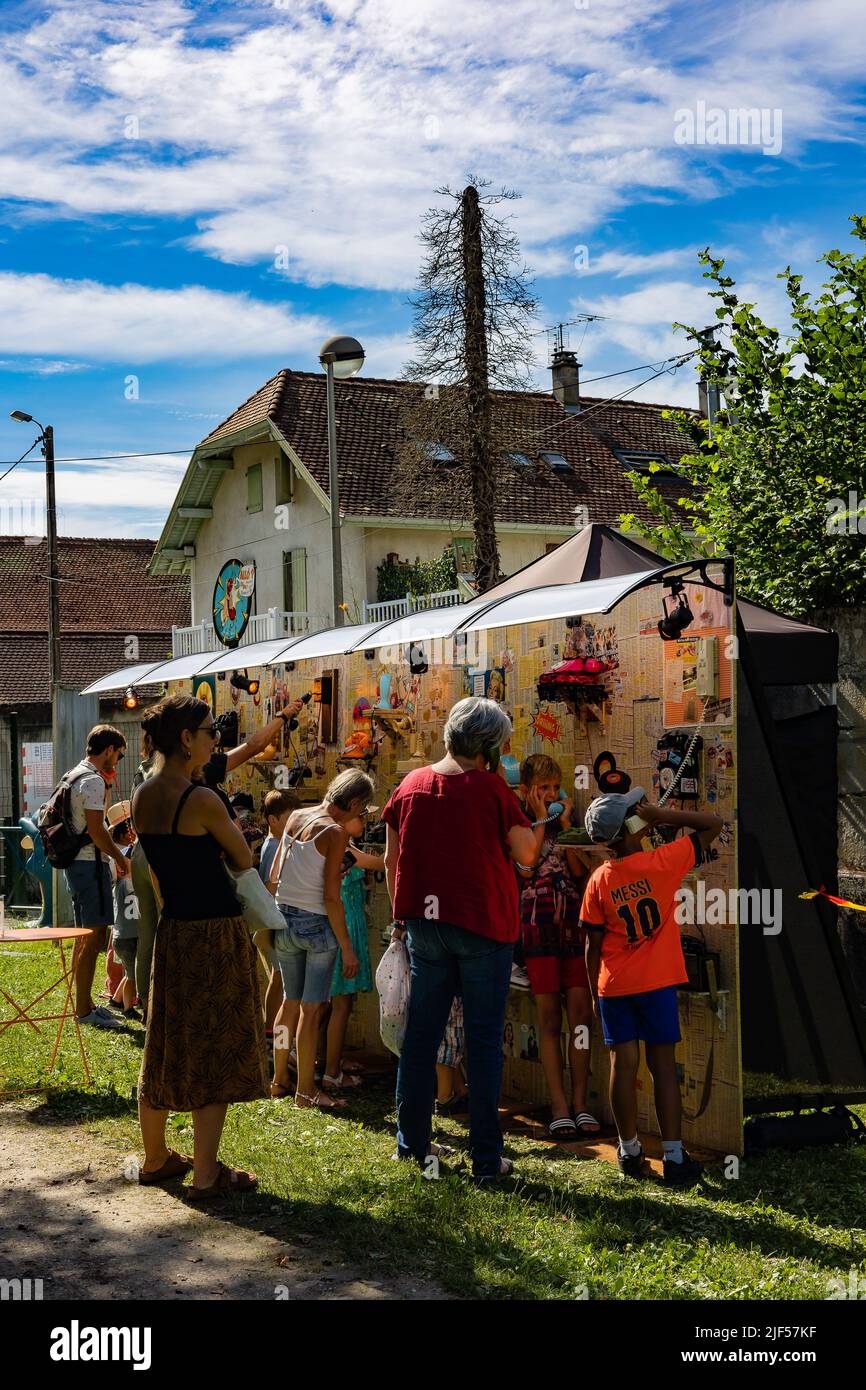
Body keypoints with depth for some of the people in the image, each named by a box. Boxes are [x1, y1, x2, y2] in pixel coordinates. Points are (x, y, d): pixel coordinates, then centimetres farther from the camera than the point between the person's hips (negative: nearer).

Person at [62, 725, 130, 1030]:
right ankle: (84, 1010, -6)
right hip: (90, 864, -11)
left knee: (87, 937, 16)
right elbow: (96, 831, -20)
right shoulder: (93, 780, -15)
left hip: (76, 863, 11)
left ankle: (84, 1004, 24)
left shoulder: (75, 776, 16)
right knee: (94, 938, -7)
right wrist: (120, 857, -8)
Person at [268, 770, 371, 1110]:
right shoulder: (336, 832, -15)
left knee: (290, 1001, 19)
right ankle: (305, 1089, 8)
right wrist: (347, 947, -12)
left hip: (284, 918, 7)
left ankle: (280, 1080, 27)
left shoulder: (295, 817, 5)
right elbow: (331, 897, -17)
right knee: (312, 1008, 2)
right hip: (316, 925, -7)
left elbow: (274, 877, 10)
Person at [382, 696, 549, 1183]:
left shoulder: (412, 785, 3)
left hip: (424, 922, 4)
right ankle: (486, 1158, 6)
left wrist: (403, 914, 20)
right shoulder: (491, 788, -11)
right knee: (484, 1038, 3)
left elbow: (392, 859, 9)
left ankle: (412, 1143, 22)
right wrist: (539, 820, 13)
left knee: (421, 1033, 14)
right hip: (483, 924, -4)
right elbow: (526, 854, -6)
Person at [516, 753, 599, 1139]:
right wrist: (542, 820, -7)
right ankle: (559, 1107, 0)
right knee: (549, 1018, -2)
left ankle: (580, 1102, 5)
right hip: (538, 928, -3)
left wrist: (566, 830, -5)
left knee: (580, 1014, -2)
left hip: (574, 927, 3)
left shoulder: (570, 824, 14)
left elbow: (582, 874, 3)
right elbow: (525, 866, -9)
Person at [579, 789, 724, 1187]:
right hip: (657, 984, -2)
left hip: (613, 987, 2)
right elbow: (713, 824, -3)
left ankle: (630, 1152, 17)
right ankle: (674, 1158, 5)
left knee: (623, 1065, 8)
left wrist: (594, 993, 12)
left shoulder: (599, 880, -2)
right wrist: (660, 815, -6)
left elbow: (593, 945, 1)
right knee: (663, 1067, 3)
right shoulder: (663, 862, -11)